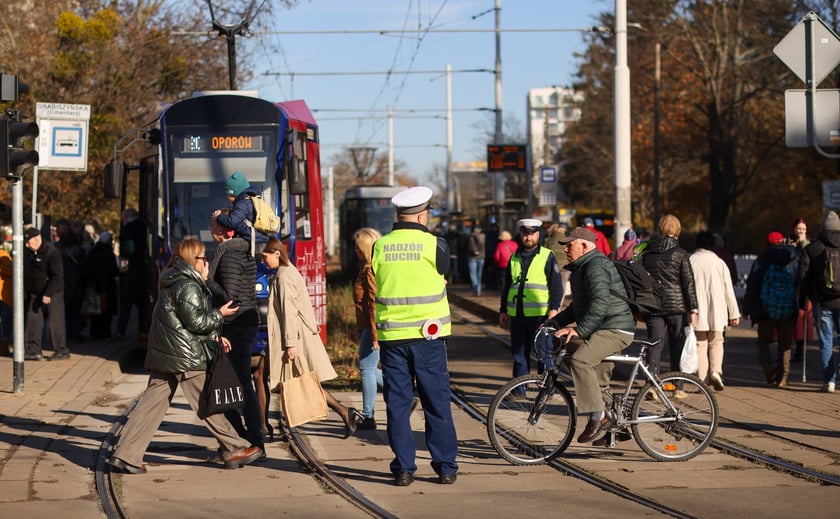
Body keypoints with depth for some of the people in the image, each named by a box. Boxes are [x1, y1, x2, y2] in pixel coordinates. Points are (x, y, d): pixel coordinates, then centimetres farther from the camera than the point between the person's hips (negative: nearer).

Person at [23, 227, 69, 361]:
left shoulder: (51, 252, -18)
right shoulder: (30, 252, 7)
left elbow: (57, 276, -20)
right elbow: (26, 272, 19)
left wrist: (48, 293, -24)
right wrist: (26, 290, 13)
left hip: (52, 294, -8)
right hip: (34, 294, 8)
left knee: (55, 321, -2)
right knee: (33, 321, 4)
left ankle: (62, 351, 5)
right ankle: (33, 350, 8)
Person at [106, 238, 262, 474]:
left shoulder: (173, 284, 19)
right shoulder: (188, 286, -14)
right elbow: (196, 321, -17)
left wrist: (215, 336, 21)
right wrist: (220, 314, -2)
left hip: (163, 355, 9)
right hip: (185, 357, -9)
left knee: (152, 404, 4)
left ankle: (125, 455, -1)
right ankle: (235, 450, 11)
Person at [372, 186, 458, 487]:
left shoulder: (379, 247, 1)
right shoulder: (435, 245, -6)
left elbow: (374, 288, 11)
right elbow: (442, 281, 8)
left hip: (392, 336, 2)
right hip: (428, 334, -2)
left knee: (397, 405, 7)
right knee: (437, 405, 6)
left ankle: (403, 469, 6)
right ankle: (445, 468, 9)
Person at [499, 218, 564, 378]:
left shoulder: (548, 256, 1)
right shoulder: (514, 258, 16)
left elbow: (557, 285, -3)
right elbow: (507, 286, 21)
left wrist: (554, 308, -12)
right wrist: (503, 310, 17)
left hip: (540, 314, -5)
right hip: (516, 314, 5)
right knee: (519, 353, 8)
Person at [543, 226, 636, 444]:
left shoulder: (596, 266, -14)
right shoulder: (582, 268, 21)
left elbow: (600, 303, -28)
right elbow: (578, 305, 27)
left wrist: (579, 329, -33)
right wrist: (558, 320, 12)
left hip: (615, 330, -12)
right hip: (601, 330, 12)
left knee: (580, 359, -29)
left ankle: (597, 416, -28)